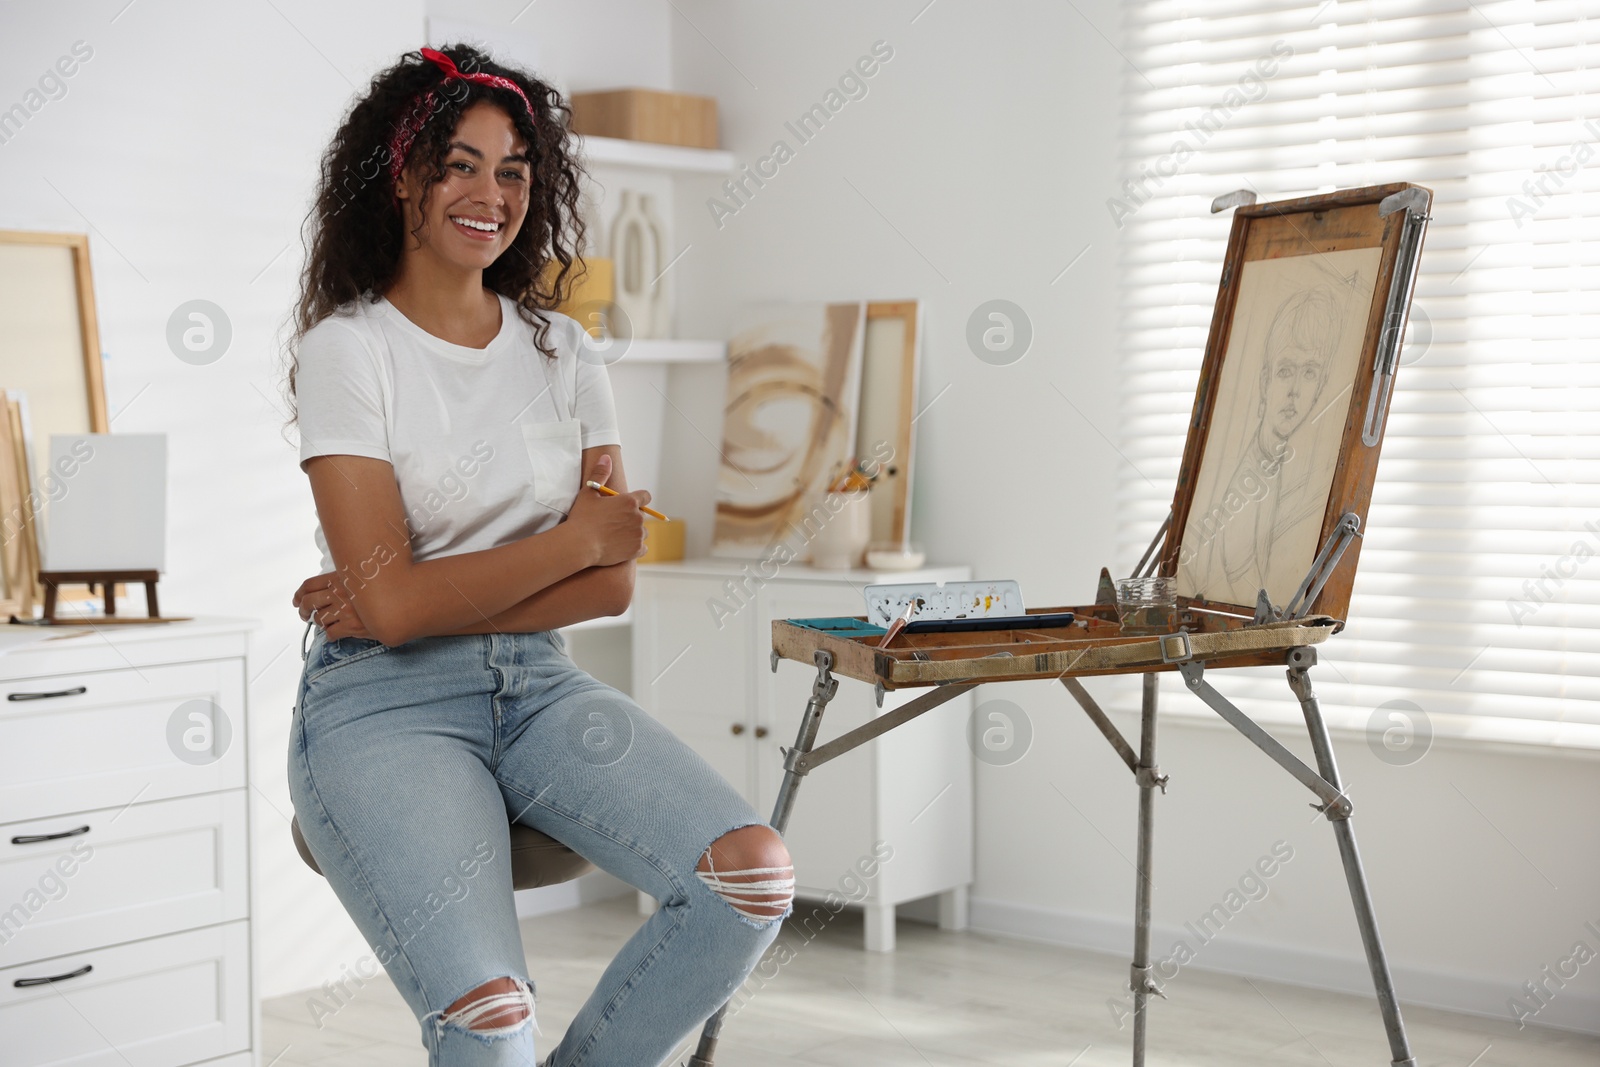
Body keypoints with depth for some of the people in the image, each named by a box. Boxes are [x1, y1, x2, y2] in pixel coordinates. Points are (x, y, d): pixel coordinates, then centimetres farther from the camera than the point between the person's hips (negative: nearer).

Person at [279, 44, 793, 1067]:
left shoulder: (562, 350, 10)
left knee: (755, 873, -20)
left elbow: (612, 585, 2)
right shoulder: (346, 349, -5)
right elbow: (394, 604, -14)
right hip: (384, 707, -5)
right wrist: (581, 537, -7)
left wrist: (422, 602, -10)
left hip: (540, 686, 5)